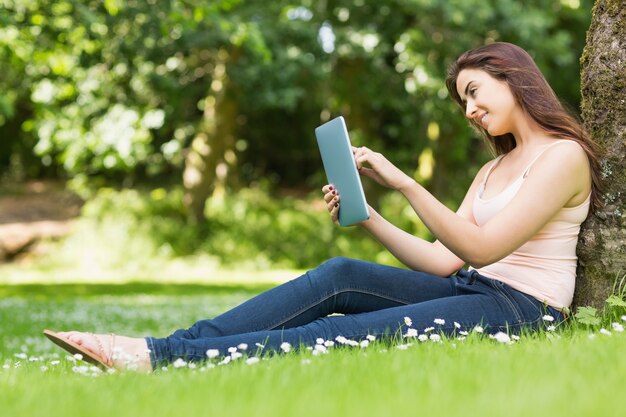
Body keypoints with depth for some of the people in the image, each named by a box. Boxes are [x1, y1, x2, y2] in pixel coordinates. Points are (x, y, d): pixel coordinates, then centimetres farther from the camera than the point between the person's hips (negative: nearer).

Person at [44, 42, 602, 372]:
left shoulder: (563, 155, -5)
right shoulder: (493, 171, 23)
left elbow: (480, 248, -16)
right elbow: (442, 261, 12)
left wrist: (403, 182, -22)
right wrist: (367, 218, 3)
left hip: (520, 309, -7)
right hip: (466, 290, 7)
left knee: (344, 332, -25)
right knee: (339, 275, -16)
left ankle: (164, 357, -35)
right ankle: (161, 345, -26)